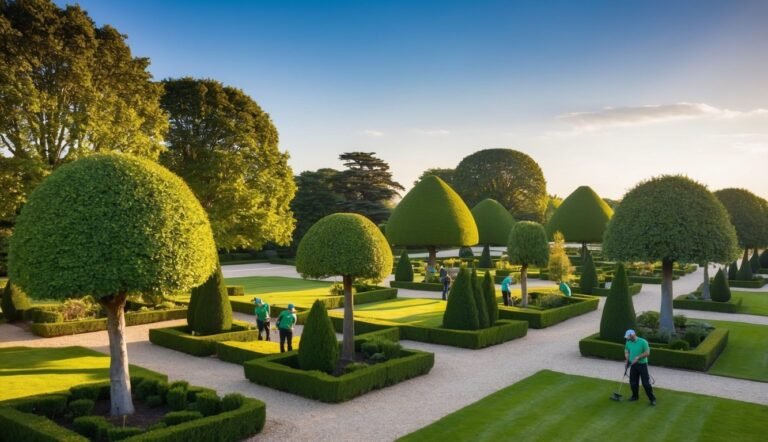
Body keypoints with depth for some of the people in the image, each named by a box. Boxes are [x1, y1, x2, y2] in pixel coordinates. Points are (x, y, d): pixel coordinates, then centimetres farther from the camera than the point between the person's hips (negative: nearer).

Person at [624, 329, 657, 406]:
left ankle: (652, 399, 7)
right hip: (633, 365, 5)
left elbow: (647, 353, -16)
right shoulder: (628, 343, 0)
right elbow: (626, 351, 15)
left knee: (646, 383, -4)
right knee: (633, 382, 9)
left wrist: (638, 357, -25)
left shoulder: (643, 342, -16)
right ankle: (635, 396, 27)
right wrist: (627, 359, 0)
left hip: (642, 364, -5)